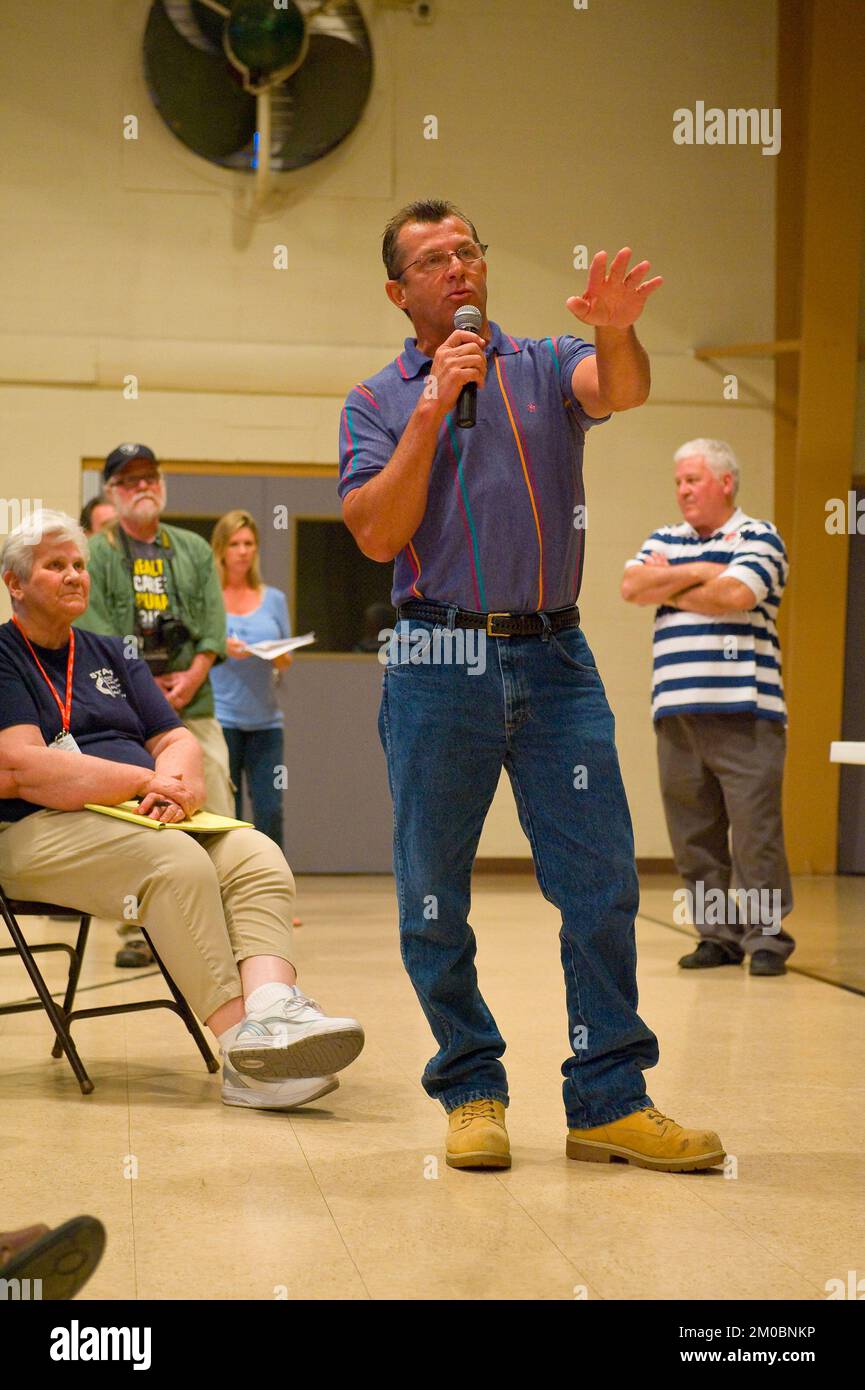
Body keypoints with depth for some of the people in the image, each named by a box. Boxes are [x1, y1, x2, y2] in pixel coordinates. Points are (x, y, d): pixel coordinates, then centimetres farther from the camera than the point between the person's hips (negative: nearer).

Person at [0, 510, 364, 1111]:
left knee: (258, 856, -23)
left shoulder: (110, 655, 25)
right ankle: (243, 1050, -40)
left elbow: (179, 741, 17)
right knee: (178, 862, -34)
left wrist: (172, 781, -9)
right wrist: (146, 781, -12)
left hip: (140, 819, 6)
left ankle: (273, 1009, -48)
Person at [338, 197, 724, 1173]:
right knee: (433, 900, 3)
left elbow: (620, 391, -13)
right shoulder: (377, 404, 9)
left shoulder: (546, 367, 11)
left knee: (602, 882, -3)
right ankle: (471, 1090, 17)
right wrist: (432, 409, -10)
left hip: (554, 661, 1)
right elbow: (377, 534, -5)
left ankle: (607, 1101, 5)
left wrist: (615, 331, -36)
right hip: (438, 665, 0)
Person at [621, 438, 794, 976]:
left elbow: (734, 595, -14)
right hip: (676, 710, 5)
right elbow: (632, 587, 2)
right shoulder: (664, 541, 20)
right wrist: (698, 572, -5)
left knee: (755, 826, -7)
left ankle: (767, 936, 0)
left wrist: (668, 587, 1)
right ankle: (718, 936, 13)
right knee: (693, 831, 5)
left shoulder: (759, 538, 3)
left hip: (743, 710, -5)